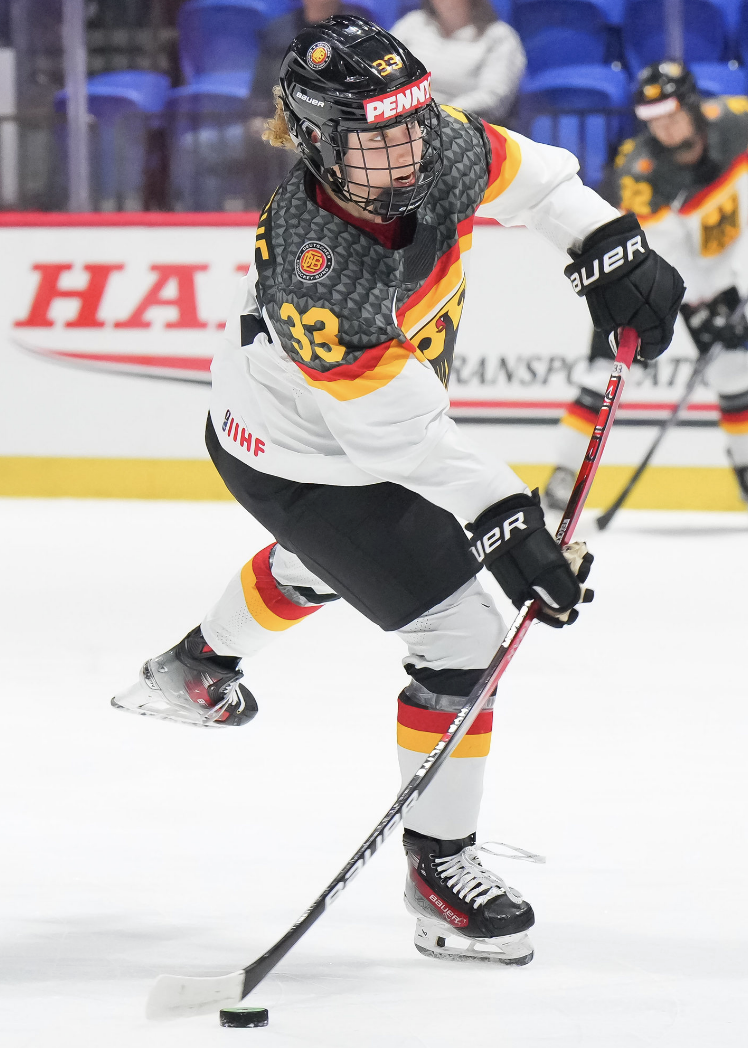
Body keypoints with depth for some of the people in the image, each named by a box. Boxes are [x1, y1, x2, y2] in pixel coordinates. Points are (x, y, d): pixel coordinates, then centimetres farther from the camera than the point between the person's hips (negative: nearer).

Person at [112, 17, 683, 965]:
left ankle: (196, 668, 66)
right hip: (303, 465, -9)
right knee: (462, 641, -10)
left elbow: (526, 176, -2)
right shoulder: (317, 280, -42)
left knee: (323, 564, 37)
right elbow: (404, 434, -37)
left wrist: (611, 247, -12)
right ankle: (439, 869, 5)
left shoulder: (438, 154, -24)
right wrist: (501, 523, -39)